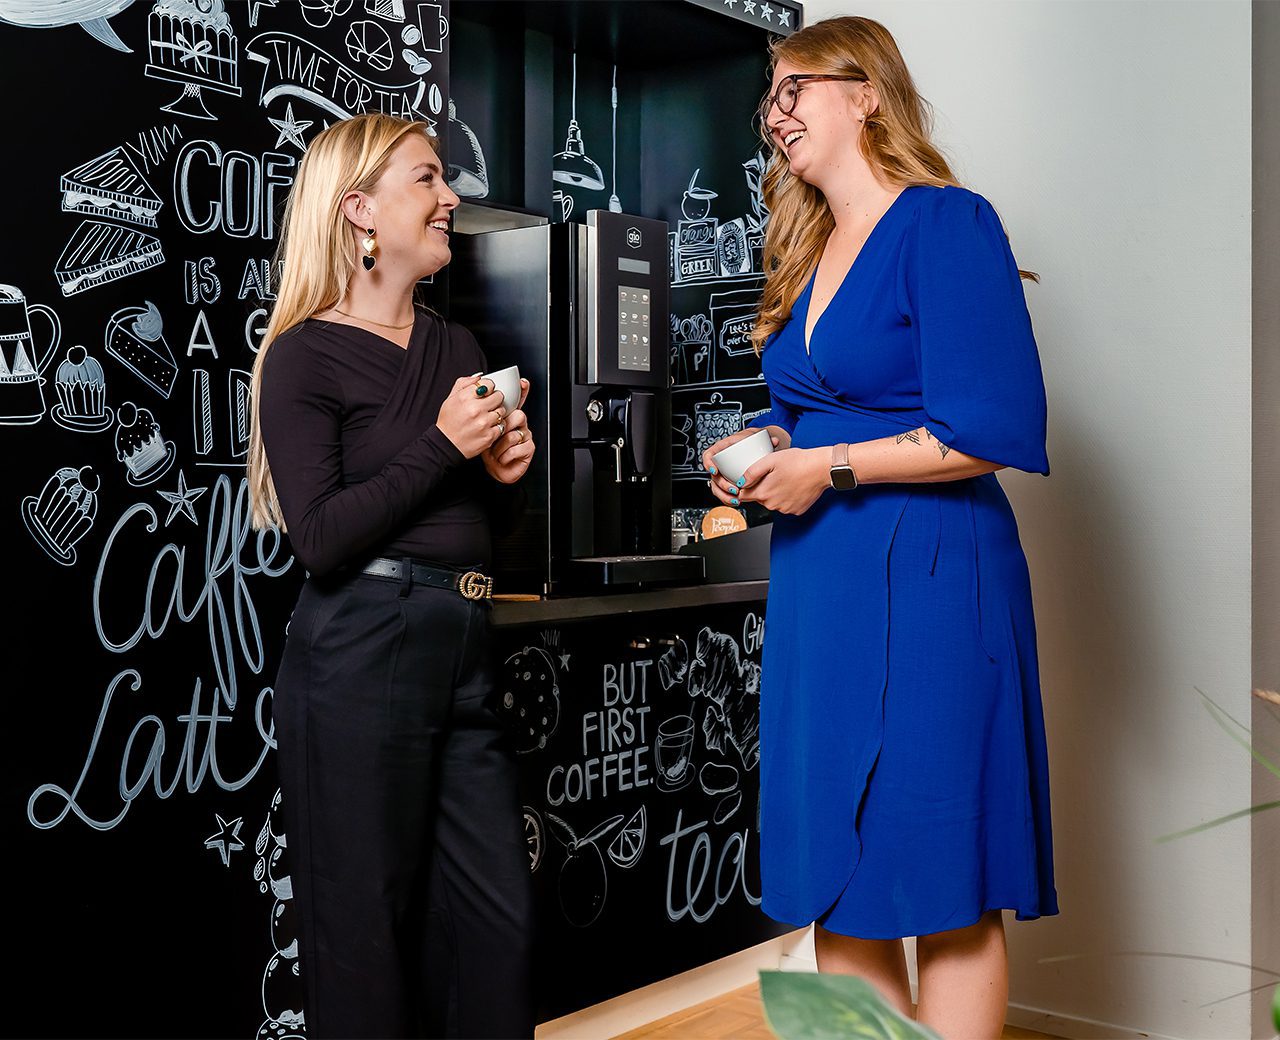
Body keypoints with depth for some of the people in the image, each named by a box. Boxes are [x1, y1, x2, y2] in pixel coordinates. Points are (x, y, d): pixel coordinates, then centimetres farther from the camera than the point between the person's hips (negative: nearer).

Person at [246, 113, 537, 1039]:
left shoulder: (458, 349, 15)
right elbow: (319, 538, -14)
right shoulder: (305, 356, -5)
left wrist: (504, 468, 3)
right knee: (368, 923, 4)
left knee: (499, 913, 9)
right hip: (362, 655, -6)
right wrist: (441, 445, -14)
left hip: (464, 650, 7)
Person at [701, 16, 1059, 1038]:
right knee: (836, 871, 10)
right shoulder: (809, 255, 17)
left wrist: (829, 467, -13)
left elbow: (991, 433, -16)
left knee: (943, 883, 0)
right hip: (817, 578, 8)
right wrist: (761, 450, 5)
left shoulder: (947, 224, -8)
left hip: (924, 580, -8)